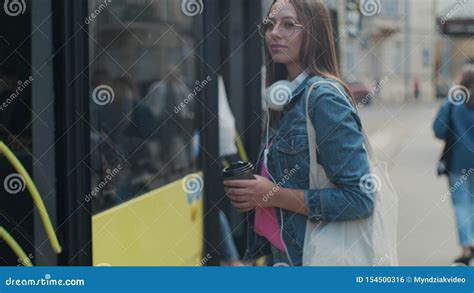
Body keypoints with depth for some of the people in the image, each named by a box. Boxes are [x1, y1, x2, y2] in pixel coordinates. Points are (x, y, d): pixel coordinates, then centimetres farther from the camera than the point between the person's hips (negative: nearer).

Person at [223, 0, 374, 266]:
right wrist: (253, 190, -1)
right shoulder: (287, 97, 8)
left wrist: (275, 195, -20)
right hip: (279, 253, 8)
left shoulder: (324, 98, -17)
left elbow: (360, 199, -23)